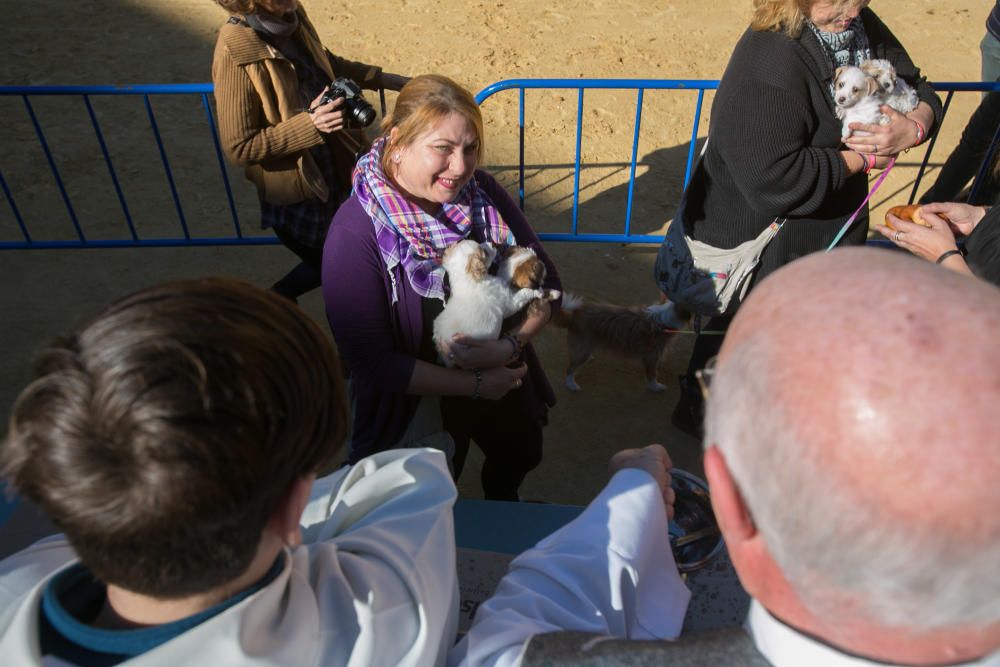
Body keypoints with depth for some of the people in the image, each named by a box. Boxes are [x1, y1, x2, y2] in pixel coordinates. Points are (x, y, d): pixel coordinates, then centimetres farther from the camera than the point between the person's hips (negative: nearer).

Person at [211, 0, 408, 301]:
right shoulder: (236, 54, -30)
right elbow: (239, 147, -24)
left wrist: (383, 78, 7)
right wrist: (309, 124, -33)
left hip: (336, 168, 7)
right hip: (295, 193, -7)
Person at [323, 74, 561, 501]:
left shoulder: (484, 195, -15)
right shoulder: (356, 232, -28)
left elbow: (545, 282, -9)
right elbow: (372, 359, -25)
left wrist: (510, 346, -28)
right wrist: (473, 385, -23)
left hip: (505, 383, 5)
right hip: (419, 408, -4)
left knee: (519, 459, 34)